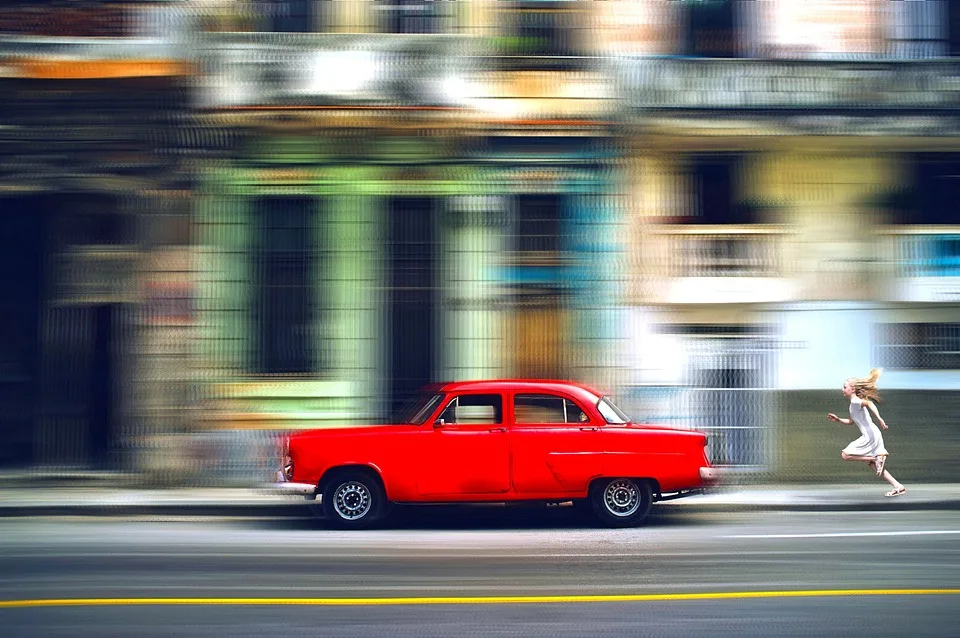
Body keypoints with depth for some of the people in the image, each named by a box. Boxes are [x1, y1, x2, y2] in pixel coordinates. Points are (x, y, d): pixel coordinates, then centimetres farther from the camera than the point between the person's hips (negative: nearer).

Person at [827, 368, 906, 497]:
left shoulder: (855, 402, -9)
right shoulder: (853, 404, 21)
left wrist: (878, 418, -43)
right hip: (871, 436, 10)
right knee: (874, 466, 12)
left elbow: (869, 403, -31)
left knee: (845, 455, -9)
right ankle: (898, 486, 7)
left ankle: (877, 458, -10)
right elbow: (851, 422, 34)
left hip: (870, 436, -10)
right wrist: (838, 420, 21)